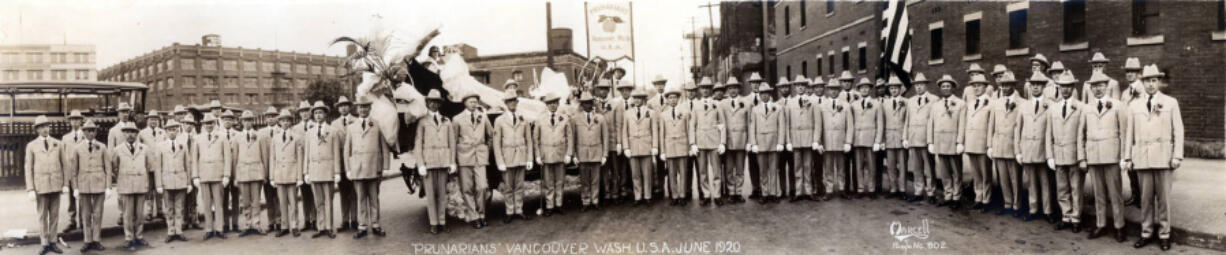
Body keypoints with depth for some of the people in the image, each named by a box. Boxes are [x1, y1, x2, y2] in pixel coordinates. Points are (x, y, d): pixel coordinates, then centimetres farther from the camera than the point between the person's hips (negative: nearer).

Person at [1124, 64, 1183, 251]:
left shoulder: (1171, 103, 5)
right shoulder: (1134, 105, 9)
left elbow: (1178, 131, 2)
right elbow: (1130, 133, 10)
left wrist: (1177, 156, -5)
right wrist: (1127, 157, 7)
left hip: (1163, 156, -1)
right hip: (1142, 157, 2)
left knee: (1163, 197, 2)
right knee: (1146, 197, 5)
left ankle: (1164, 235, 11)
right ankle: (1146, 233, 12)